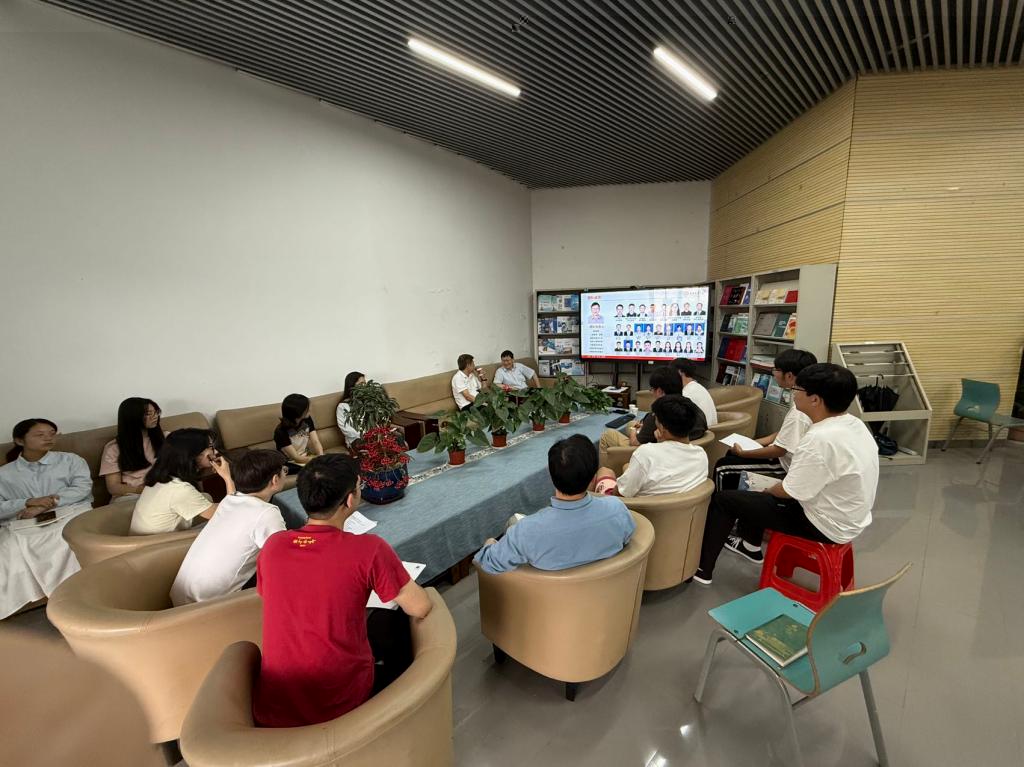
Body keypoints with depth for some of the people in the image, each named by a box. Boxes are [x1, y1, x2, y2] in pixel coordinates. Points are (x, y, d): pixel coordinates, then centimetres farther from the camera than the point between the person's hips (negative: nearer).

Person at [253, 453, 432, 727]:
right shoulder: (369, 549, -23)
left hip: (271, 709, 5)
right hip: (339, 707, -4)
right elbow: (421, 608, -12)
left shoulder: (272, 545, -7)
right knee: (392, 620, 19)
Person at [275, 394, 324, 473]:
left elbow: (316, 442, -10)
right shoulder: (281, 432, -19)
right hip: (291, 464, -6)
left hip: (307, 457, 6)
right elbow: (296, 458, -18)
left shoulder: (307, 420, -3)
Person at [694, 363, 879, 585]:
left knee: (723, 499, -2)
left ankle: (702, 568, 14)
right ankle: (750, 545, 43)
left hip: (826, 525, -9)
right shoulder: (854, 424, -3)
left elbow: (789, 491, -23)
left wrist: (768, 490, 0)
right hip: (848, 517, 9)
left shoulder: (820, 438, -32)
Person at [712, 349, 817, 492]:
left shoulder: (798, 413, -31)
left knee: (723, 466, -9)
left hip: (784, 465, -10)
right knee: (731, 454, 20)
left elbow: (779, 450, -25)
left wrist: (742, 452, -14)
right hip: (783, 455, 10)